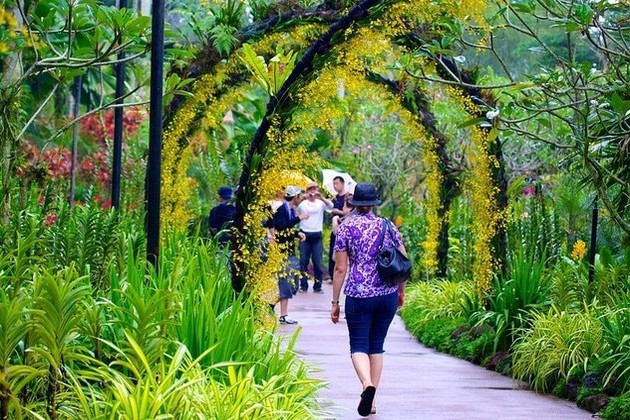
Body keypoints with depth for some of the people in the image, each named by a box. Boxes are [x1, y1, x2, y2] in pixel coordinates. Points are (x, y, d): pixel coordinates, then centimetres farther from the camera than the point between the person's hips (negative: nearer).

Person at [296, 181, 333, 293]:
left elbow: (330, 206, -13)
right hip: (305, 235, 0)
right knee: (303, 261, 3)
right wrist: (303, 198, -30)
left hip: (317, 236, 0)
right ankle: (303, 285, 10)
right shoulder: (302, 203, 3)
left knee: (318, 262, 1)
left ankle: (317, 286, 7)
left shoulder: (321, 203, 4)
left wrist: (321, 197, -31)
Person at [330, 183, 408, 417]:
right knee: (377, 345, 14)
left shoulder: (346, 228, -3)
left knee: (359, 346, 1)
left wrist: (335, 303, 3)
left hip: (358, 295, -3)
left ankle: (367, 384, -28)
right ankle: (371, 401, 15)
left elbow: (340, 269, -3)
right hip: (387, 295, 3)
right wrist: (401, 291, 22)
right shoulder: (388, 227, 5)